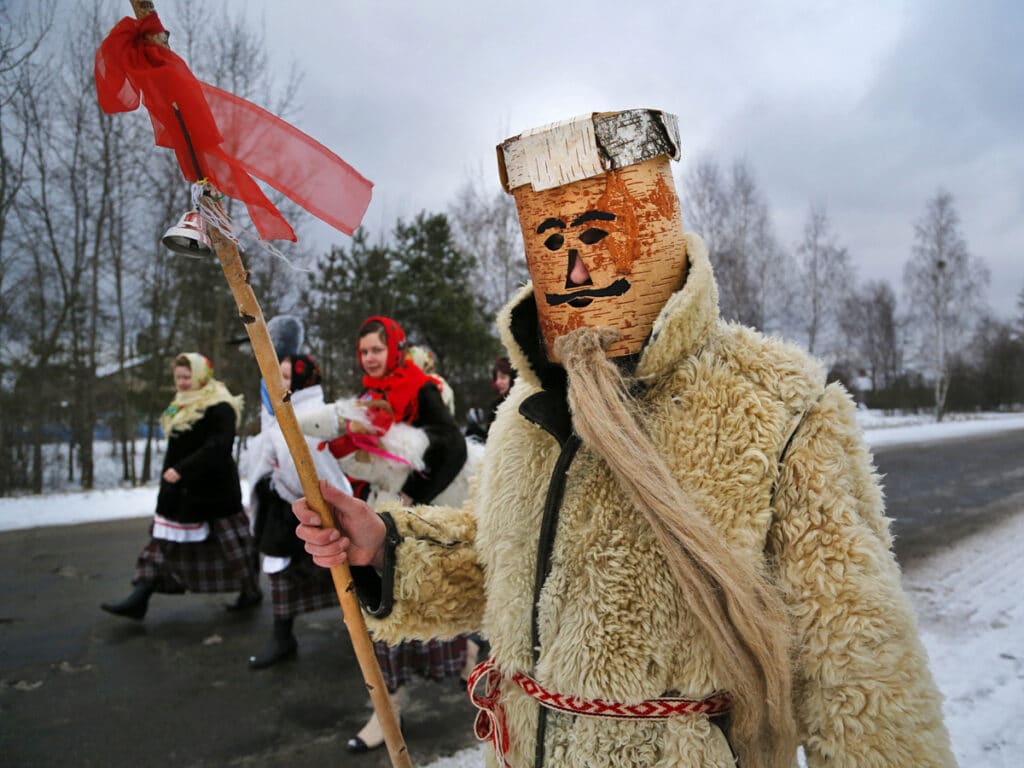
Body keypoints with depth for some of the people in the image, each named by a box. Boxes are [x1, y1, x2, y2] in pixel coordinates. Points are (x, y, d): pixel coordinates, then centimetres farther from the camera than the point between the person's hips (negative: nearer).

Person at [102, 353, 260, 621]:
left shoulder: (220, 408, -17)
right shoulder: (181, 407, 11)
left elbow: (217, 447, -29)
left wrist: (182, 470, -33)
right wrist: (170, 473, 17)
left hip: (213, 492, -8)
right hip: (180, 491, 9)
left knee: (231, 542, 4)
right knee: (164, 541, 7)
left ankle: (251, 591, 22)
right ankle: (139, 600, 10)